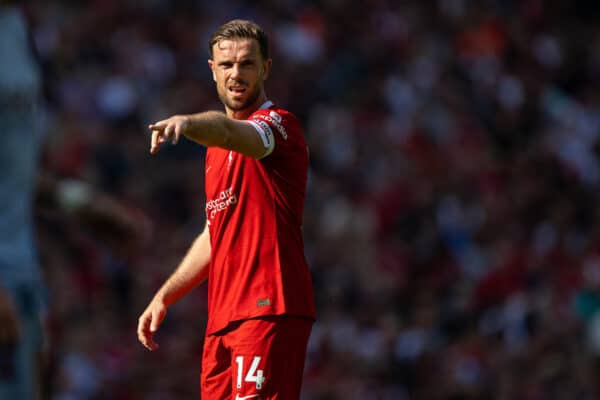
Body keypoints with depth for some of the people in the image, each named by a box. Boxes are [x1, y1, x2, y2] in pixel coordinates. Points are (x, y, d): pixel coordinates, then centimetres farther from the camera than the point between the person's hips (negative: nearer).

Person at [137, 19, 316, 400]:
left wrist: (187, 123, -50)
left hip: (269, 311, -8)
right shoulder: (217, 148, 23)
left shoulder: (278, 123, -5)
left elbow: (229, 131, -30)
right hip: (222, 319, 8)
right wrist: (164, 297, 29)